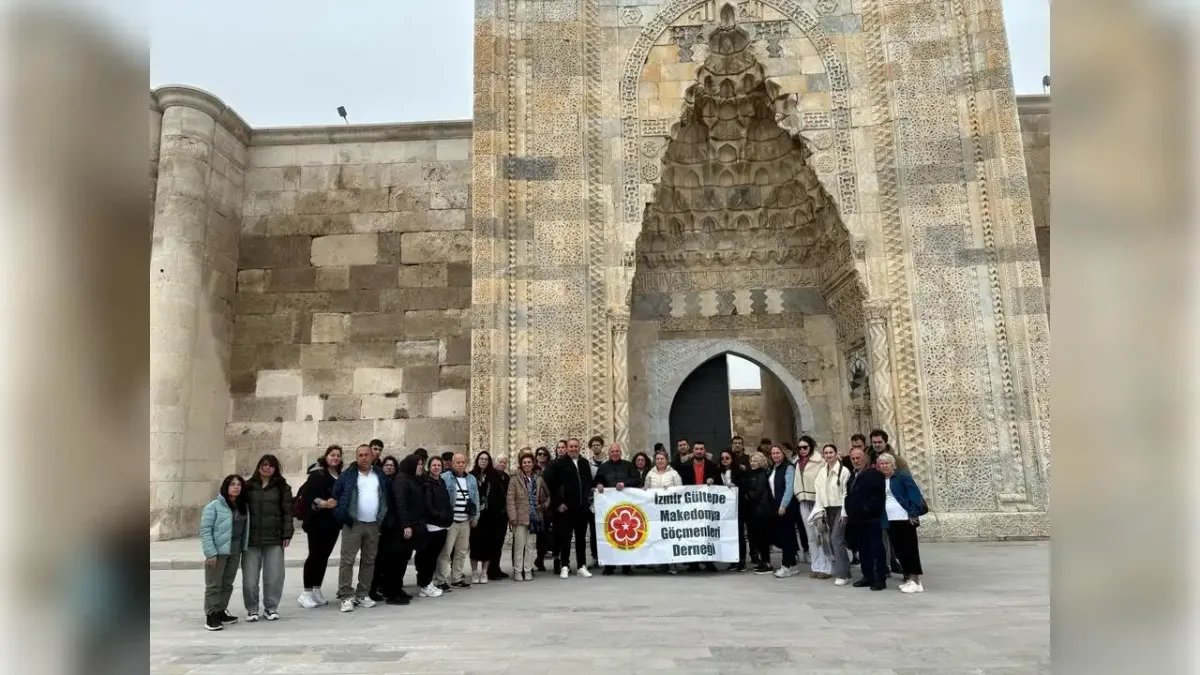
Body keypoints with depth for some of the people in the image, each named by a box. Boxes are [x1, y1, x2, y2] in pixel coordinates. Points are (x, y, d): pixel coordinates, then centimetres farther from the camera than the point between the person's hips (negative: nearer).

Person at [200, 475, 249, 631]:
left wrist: (243, 549, 4)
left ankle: (221, 611, 26)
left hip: (235, 551, 6)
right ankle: (211, 615, 8)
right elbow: (205, 530, -13)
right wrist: (210, 552, -18)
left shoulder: (243, 507, 10)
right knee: (214, 585, 0)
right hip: (218, 551, -6)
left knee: (228, 584, 14)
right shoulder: (214, 506, -9)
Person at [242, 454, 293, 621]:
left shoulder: (282, 487, 6)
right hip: (251, 538, 1)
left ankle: (271, 608, 16)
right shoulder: (248, 486, 8)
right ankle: (252, 609, 17)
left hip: (274, 538, -1)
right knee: (250, 576, 2)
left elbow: (287, 512, 3)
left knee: (274, 575, 2)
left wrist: (287, 534, -4)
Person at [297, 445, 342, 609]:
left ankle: (317, 590, 20)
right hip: (317, 521, -6)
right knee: (315, 555, -3)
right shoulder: (317, 474, -7)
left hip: (333, 522, 6)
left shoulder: (342, 477, 12)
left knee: (324, 555, 11)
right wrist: (323, 503, -25)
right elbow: (306, 494, -16)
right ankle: (306, 592, 5)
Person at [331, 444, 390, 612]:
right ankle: (346, 596, 2)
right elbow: (335, 496, 1)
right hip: (353, 524, -3)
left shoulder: (381, 475, 9)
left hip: (373, 525, 3)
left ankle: (362, 595, 19)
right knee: (347, 560, -5)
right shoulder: (347, 475, 0)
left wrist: (384, 519, 8)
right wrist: (342, 516, -5)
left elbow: (387, 497, 15)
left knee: (369, 561, 9)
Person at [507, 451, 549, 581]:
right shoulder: (515, 480, -2)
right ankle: (517, 571, 9)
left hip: (534, 517, 3)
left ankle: (528, 570, 15)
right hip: (520, 517, -3)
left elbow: (547, 495, 20)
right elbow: (510, 499, -6)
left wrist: (544, 505, 4)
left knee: (530, 545, 6)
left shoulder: (538, 479, 8)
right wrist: (513, 517, -12)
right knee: (519, 545, -1)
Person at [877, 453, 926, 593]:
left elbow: (915, 494, -12)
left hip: (904, 518, -7)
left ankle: (916, 581, -1)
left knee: (910, 549, -4)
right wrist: (882, 518, 9)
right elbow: (880, 500, 17)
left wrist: (914, 513, -20)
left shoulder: (903, 476, -4)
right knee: (899, 550, 9)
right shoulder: (881, 481, 14)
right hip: (890, 520, 7)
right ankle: (908, 578, 19)